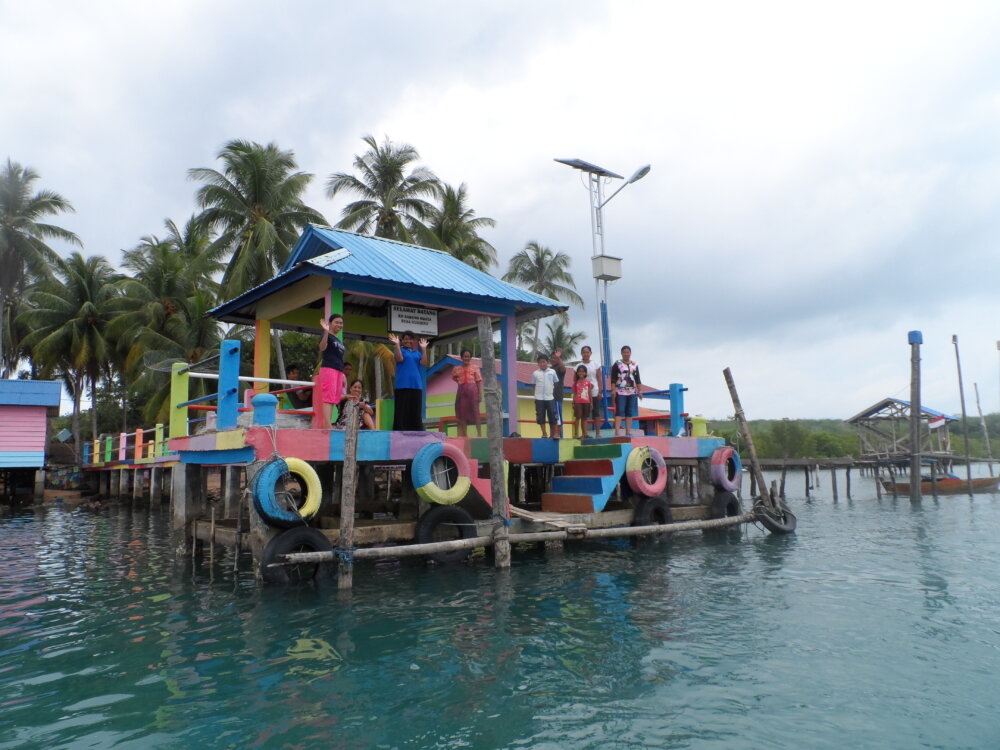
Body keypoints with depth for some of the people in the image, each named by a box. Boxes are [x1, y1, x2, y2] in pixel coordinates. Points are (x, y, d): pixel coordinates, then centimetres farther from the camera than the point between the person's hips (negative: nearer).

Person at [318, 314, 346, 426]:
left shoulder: (339, 341, 24)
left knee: (334, 399, 4)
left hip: (338, 370, 8)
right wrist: (326, 331, -31)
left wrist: (343, 375, 23)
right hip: (328, 368, -8)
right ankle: (327, 426, -22)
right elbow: (322, 347, -19)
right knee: (328, 398, -15)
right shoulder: (326, 335, 0)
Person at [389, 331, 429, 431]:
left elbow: (424, 363, 2)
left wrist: (423, 349, 1)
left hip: (416, 385, 4)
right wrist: (397, 344, -15)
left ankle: (416, 433, 8)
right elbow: (399, 359, -14)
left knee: (416, 412, 4)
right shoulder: (401, 350, 7)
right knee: (402, 411, -6)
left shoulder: (417, 353, 18)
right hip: (403, 385, -4)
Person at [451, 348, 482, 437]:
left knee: (475, 412, -2)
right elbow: (454, 378, 27)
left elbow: (479, 381, -2)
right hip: (461, 391, 3)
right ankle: (464, 434, 12)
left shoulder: (475, 368, 1)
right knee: (462, 412, 5)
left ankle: (479, 433, 0)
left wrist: (480, 393, -9)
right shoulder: (456, 368, 9)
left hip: (472, 390, -3)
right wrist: (460, 382, 11)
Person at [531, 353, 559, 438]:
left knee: (552, 415, 1)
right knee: (540, 416, 3)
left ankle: (554, 433, 10)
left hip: (550, 398, 0)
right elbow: (533, 385, 8)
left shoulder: (552, 372, 4)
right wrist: (537, 393, 0)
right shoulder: (535, 373, 3)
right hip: (539, 398, 0)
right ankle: (544, 433, 12)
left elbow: (556, 384, 10)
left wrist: (554, 392, 2)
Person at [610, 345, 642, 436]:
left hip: (632, 392, 4)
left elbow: (637, 379, 15)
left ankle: (628, 431, 9)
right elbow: (613, 379, -4)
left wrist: (640, 391, 10)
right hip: (620, 392, -4)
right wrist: (613, 390, -13)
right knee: (619, 411, -11)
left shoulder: (635, 364, 13)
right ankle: (617, 431, -15)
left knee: (630, 412, 5)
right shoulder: (617, 364, 1)